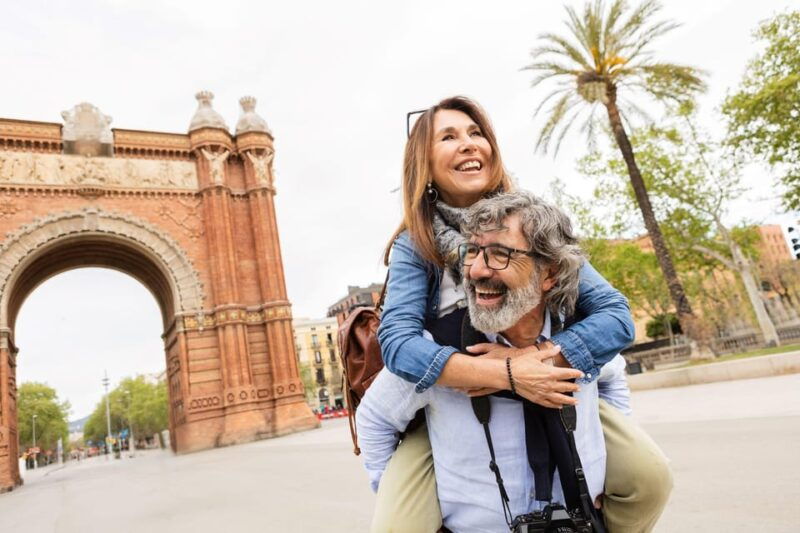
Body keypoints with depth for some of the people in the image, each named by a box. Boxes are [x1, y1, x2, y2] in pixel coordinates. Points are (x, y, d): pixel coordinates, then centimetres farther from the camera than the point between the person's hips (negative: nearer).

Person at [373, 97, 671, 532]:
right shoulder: (414, 245, -12)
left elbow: (616, 316, -13)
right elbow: (397, 341, -26)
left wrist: (535, 357, -29)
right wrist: (508, 375, -36)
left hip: (542, 396, 2)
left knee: (650, 478, -10)